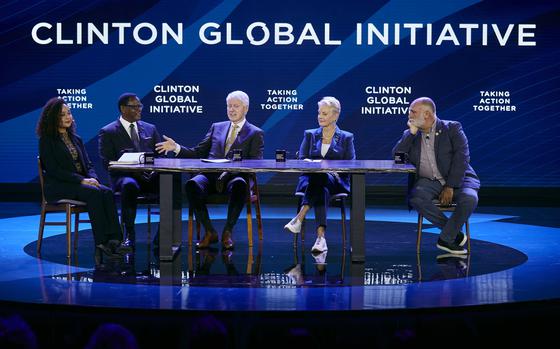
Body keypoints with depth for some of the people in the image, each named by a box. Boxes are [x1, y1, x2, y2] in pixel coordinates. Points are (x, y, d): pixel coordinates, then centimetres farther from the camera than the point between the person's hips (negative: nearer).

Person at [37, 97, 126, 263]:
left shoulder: (76, 139, 21)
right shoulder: (46, 140, 0)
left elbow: (88, 164, 18)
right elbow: (53, 169, -11)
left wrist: (92, 178, -7)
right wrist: (82, 180, -19)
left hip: (80, 183, 6)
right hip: (58, 187, -6)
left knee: (107, 192, -25)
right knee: (94, 193, -33)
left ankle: (113, 239, -38)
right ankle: (101, 242, -37)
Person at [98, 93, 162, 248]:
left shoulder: (150, 129, 20)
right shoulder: (108, 132, 6)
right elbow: (108, 162, -3)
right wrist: (133, 171, -18)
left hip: (150, 176, 3)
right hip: (124, 176, -3)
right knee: (129, 185, -40)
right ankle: (129, 235, -29)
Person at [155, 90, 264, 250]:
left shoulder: (255, 133, 14)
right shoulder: (216, 127, 27)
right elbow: (198, 153, 23)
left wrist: (231, 170, -18)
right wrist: (176, 147, 6)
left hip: (235, 177, -3)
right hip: (211, 175, 3)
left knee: (239, 185, -40)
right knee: (192, 184, -32)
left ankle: (227, 232, -25)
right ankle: (210, 232, -20)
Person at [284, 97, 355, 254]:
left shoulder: (346, 138, 15)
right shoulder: (310, 135, 21)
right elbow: (301, 160, 10)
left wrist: (336, 170, -16)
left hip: (336, 182, -2)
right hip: (310, 178, 2)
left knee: (319, 177, -39)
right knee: (321, 189, -38)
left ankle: (299, 219, -50)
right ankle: (321, 237, -54)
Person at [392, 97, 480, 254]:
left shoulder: (452, 128, 2)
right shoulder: (410, 135, 14)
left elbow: (461, 158, -8)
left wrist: (450, 187, -18)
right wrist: (412, 132, -4)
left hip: (457, 179, -2)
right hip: (429, 182, 2)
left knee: (469, 198, -34)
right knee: (415, 197, -32)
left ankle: (446, 238, -15)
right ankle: (454, 232, -16)